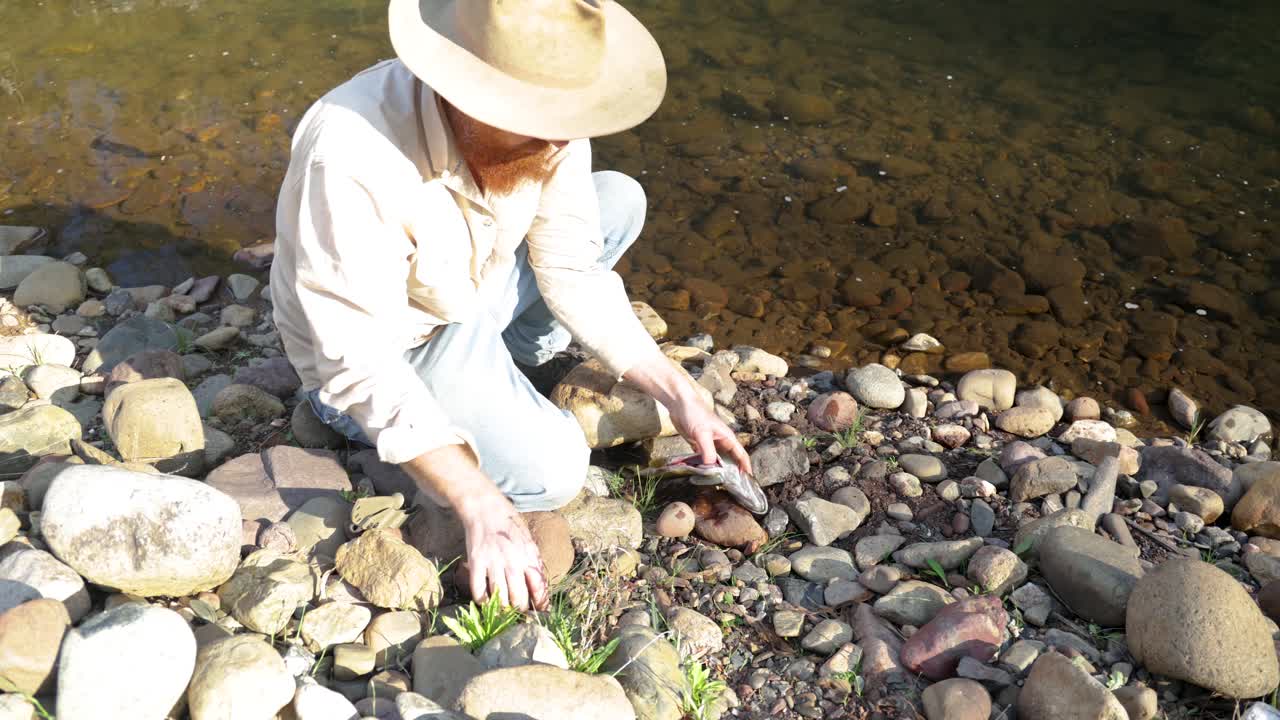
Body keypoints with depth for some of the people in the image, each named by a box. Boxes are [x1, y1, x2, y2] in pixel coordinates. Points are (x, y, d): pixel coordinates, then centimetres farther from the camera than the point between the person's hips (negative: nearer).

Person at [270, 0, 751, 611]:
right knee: (549, 471, -24)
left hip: (471, 294, 6)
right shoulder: (352, 160, -38)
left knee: (619, 200, -4)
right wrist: (484, 509, -38)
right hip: (379, 355, -5)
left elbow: (572, 273, -9)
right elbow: (362, 366, -34)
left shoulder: (545, 119, -20)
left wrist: (678, 395, -13)